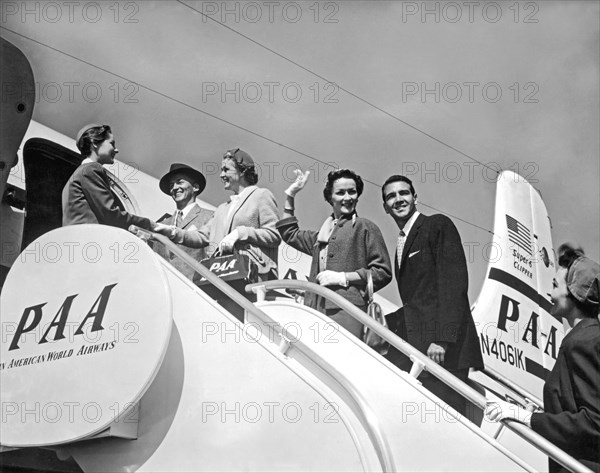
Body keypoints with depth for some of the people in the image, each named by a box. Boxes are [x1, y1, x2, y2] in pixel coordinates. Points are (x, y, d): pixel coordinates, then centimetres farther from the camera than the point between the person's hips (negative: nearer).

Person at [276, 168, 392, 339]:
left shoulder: (365, 227, 6)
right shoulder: (322, 233, 25)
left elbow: (383, 272, 0)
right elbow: (289, 234, 40)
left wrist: (342, 277, -7)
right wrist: (290, 195, 34)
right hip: (315, 310, 6)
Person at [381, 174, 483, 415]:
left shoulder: (438, 225, 2)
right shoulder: (402, 243, 25)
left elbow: (454, 282, -10)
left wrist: (442, 339, -18)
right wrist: (385, 322, 9)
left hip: (443, 348, -7)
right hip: (413, 343, 7)